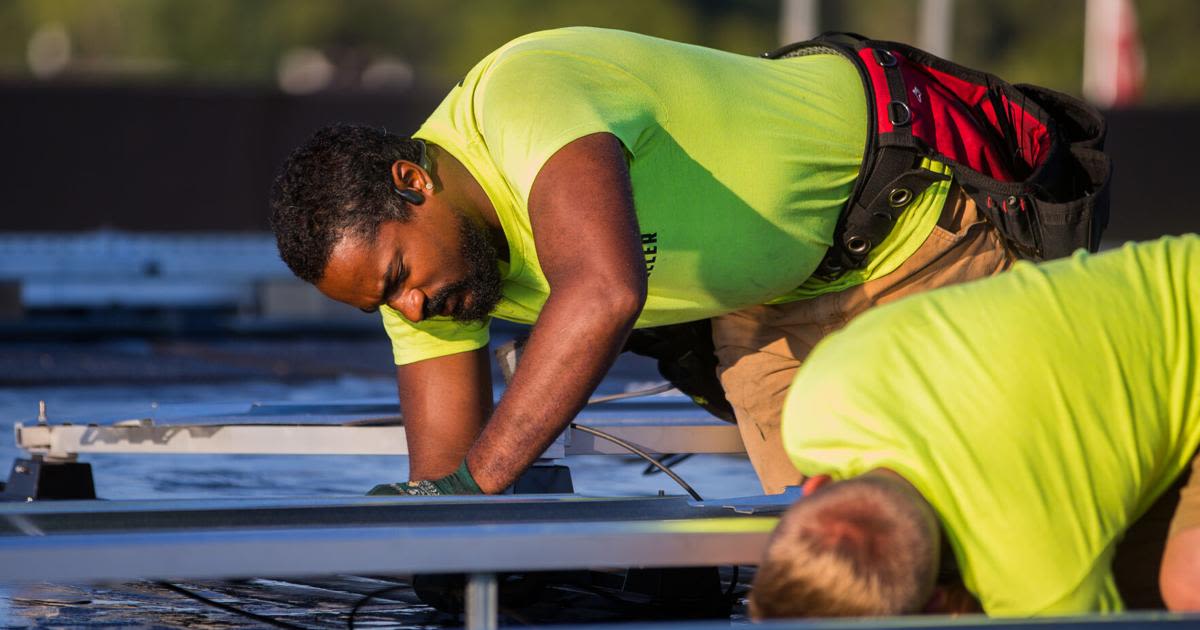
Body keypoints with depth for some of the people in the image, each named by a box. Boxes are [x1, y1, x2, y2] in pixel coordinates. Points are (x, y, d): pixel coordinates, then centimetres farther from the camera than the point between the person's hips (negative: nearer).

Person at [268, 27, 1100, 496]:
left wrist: (473, 483, -56)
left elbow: (606, 288, -55)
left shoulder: (517, 95, -38)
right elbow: (441, 469, -7)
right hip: (773, 295, 7)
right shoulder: (413, 251, -12)